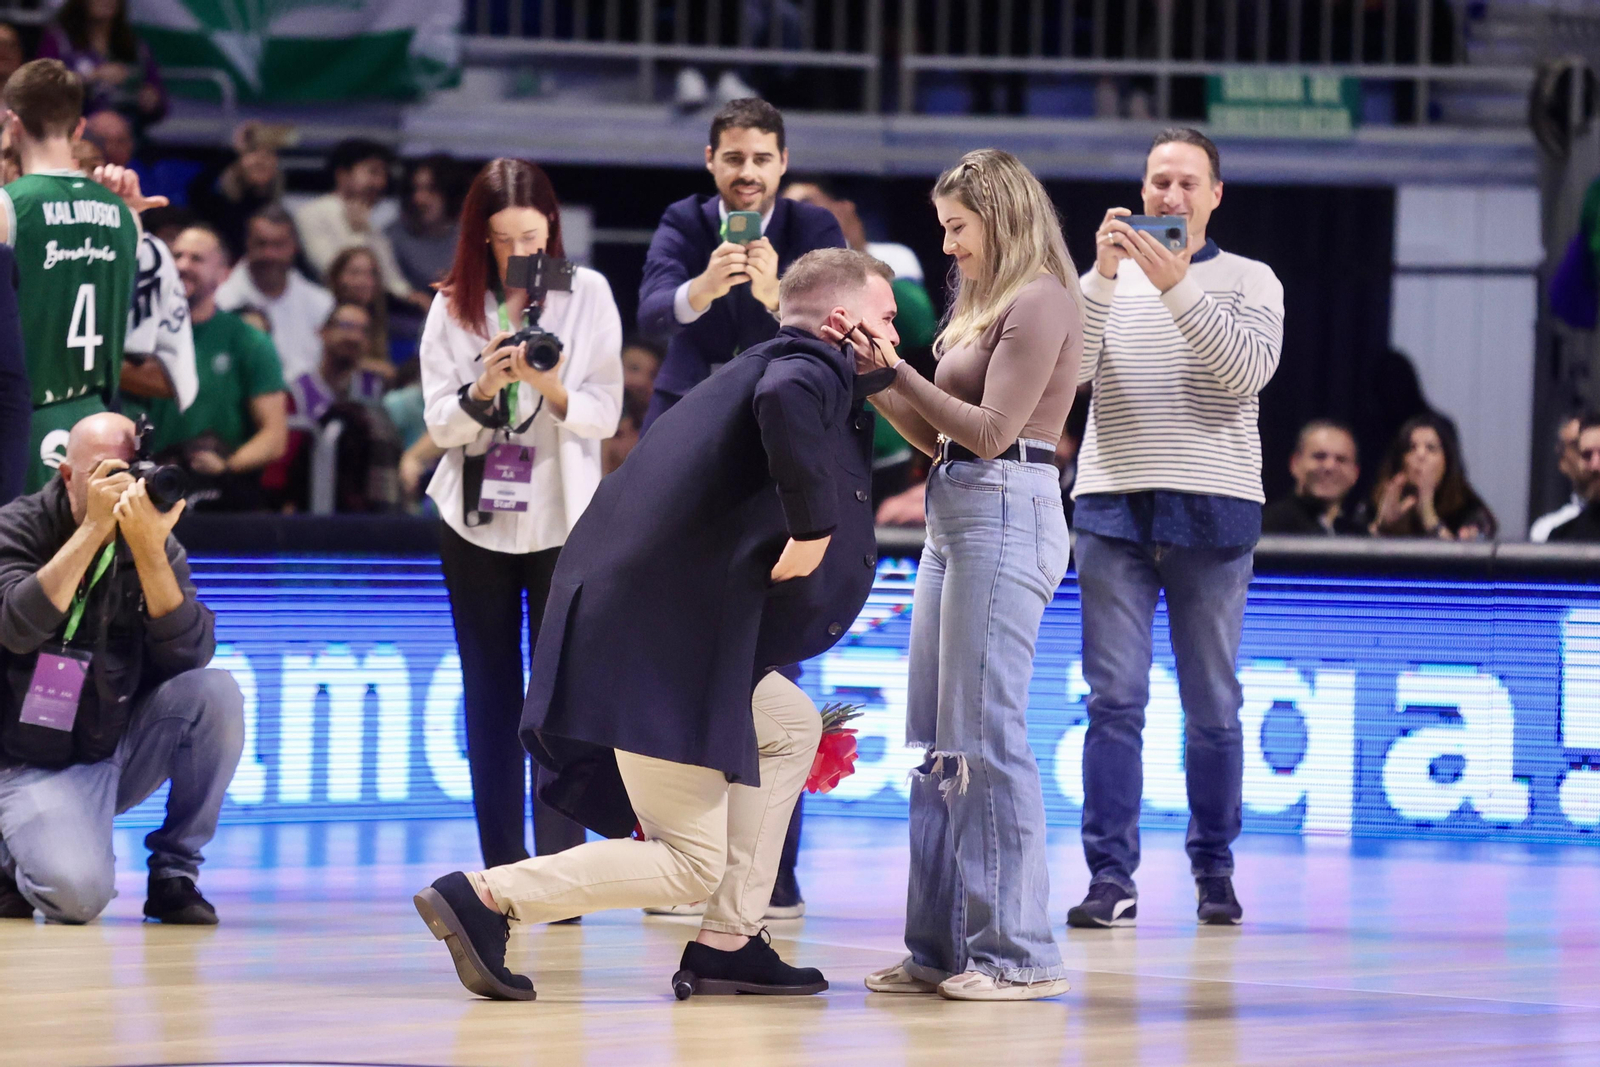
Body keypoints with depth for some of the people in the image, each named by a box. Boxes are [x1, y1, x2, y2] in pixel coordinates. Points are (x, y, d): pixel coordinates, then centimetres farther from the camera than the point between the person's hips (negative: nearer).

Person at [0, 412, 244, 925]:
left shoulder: (158, 546, 0)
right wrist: (94, 527, -28)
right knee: (77, 893, -30)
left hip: (121, 747, 4)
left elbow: (189, 653, -15)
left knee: (215, 691, -22)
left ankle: (174, 873, -6)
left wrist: (149, 550, -27)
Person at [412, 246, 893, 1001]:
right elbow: (785, 402, -34)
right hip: (659, 646, -10)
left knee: (792, 728, 26)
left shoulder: (774, 363, 21)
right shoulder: (814, 367, -8)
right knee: (691, 865, -4)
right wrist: (813, 524, -25)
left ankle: (727, 945, 21)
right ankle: (481, 899, -10)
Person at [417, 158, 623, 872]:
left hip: (562, 518, -2)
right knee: (489, 693, 5)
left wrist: (552, 390, -23)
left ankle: (559, 867, -9)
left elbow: (606, 413, -4)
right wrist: (483, 389, -20)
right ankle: (503, 871, 8)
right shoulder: (454, 306, 3)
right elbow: (440, 424, -1)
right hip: (477, 519, 2)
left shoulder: (587, 295, -1)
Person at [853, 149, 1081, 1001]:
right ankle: (941, 948, 10)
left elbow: (991, 429, -14)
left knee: (984, 735, -10)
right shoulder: (985, 305, 20)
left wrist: (897, 369, -12)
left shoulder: (1040, 300, -7)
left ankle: (1017, 955, -8)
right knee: (937, 741, 7)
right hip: (956, 517, 10)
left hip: (1005, 515, -10)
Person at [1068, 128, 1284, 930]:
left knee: (1212, 705, 3)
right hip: (1113, 504, 1)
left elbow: (1250, 369, -10)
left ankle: (1214, 870, 13)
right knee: (1114, 699, -5)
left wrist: (1178, 289, -18)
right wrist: (1103, 277, -15)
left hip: (1212, 510, -1)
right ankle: (1111, 878, -7)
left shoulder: (1248, 282, 9)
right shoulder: (1105, 283, 13)